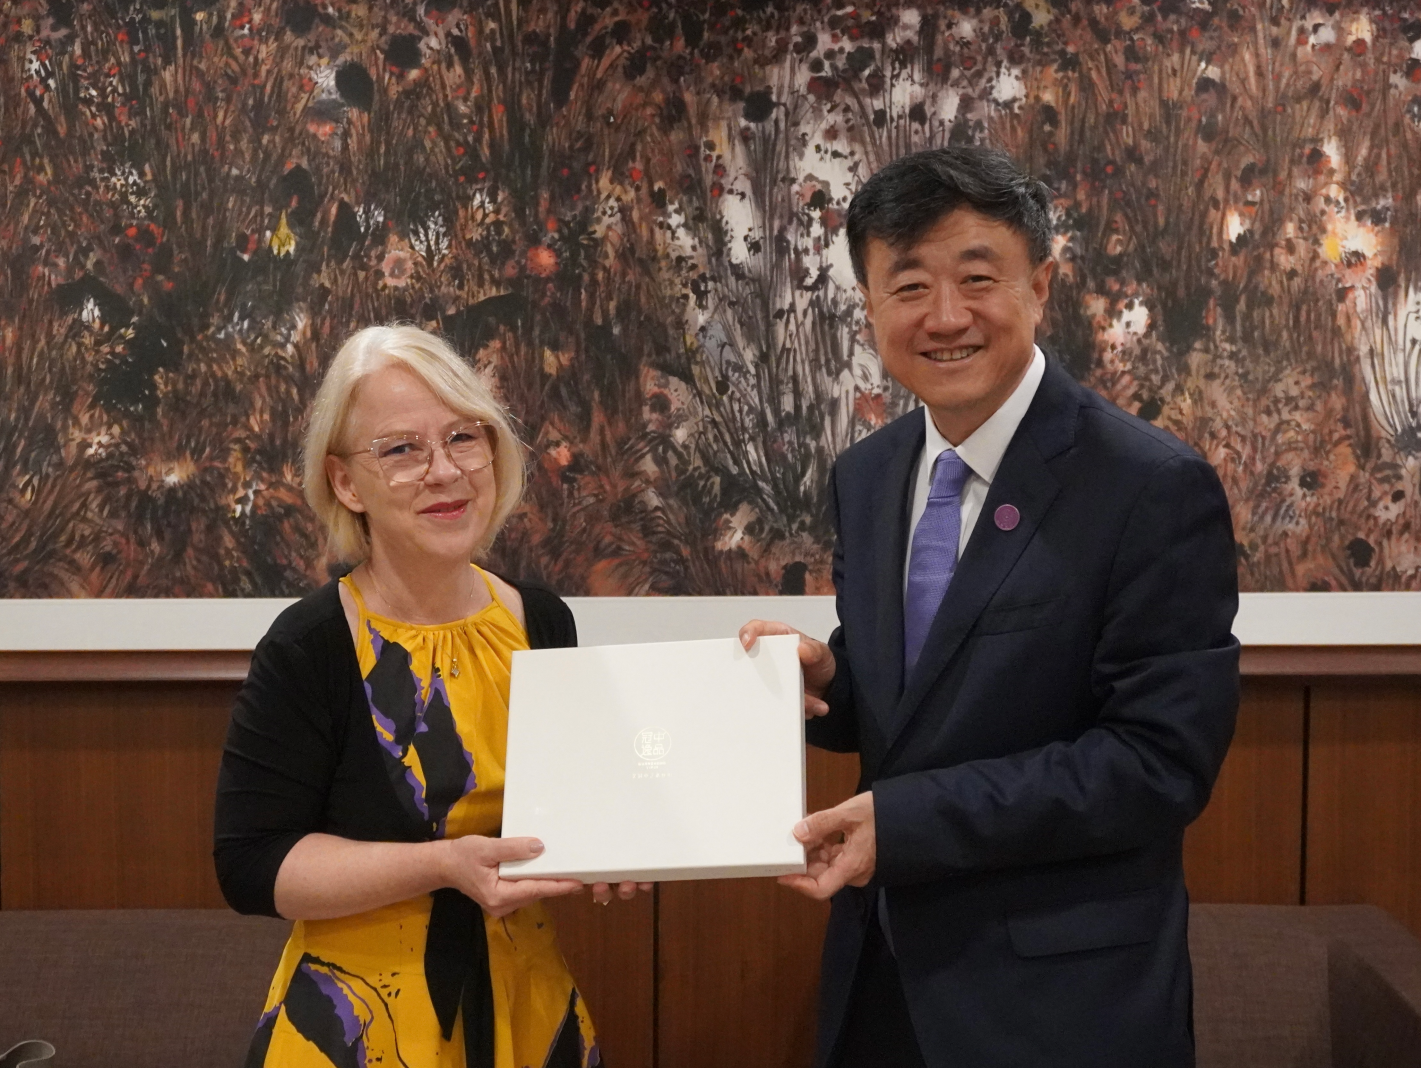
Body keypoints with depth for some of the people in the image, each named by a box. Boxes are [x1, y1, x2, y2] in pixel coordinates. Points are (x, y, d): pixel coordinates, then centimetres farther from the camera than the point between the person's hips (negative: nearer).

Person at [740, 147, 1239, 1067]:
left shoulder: (1156, 489, -17)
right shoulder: (865, 476, 3)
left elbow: (1162, 761, -20)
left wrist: (907, 819, -23)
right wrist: (822, 676, -10)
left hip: (1061, 992, -5)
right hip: (883, 963, 6)